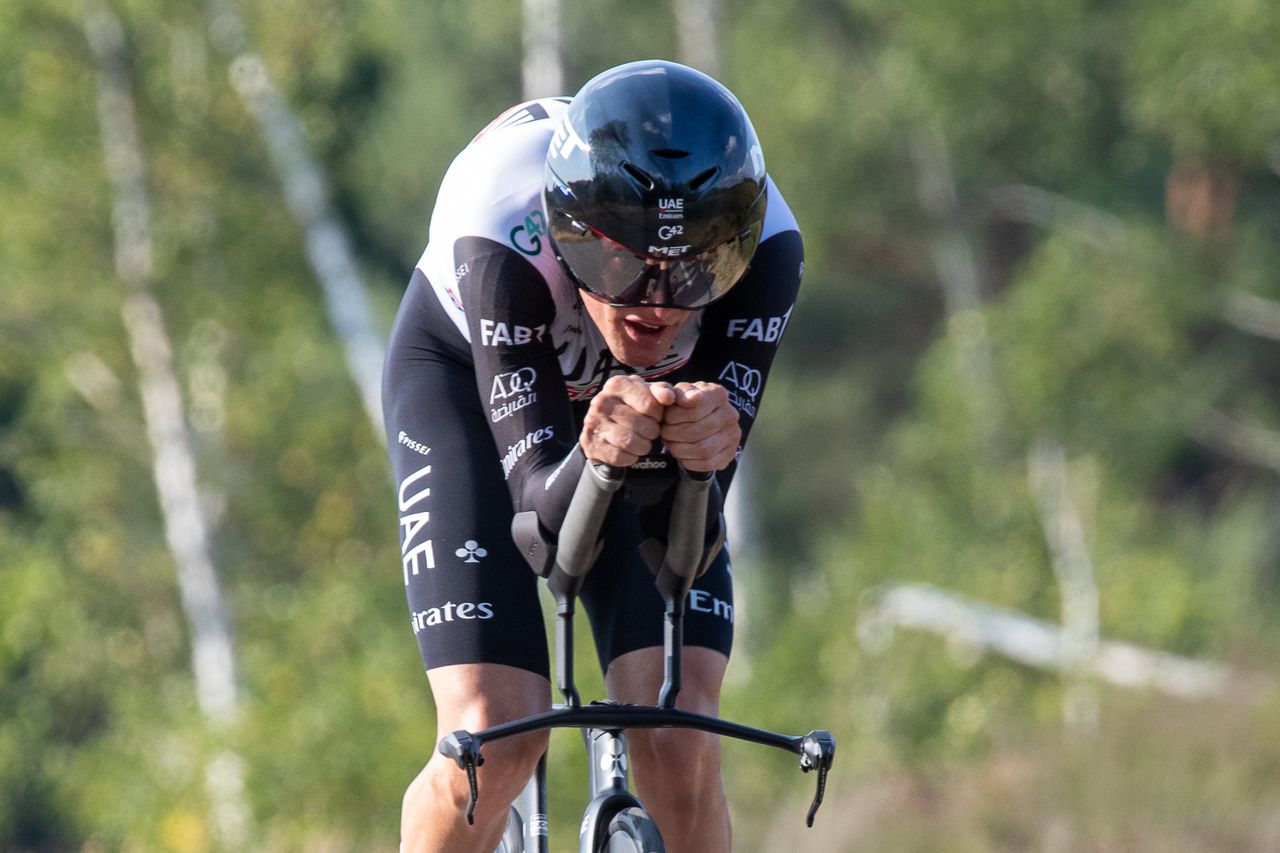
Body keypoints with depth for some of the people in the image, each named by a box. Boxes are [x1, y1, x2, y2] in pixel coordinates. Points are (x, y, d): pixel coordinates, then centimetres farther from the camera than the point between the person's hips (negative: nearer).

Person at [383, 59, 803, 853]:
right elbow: (539, 504, -40)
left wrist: (703, 446, -58)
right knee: (495, 740, -19)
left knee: (677, 740, -18)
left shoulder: (765, 248, -34)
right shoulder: (507, 236, -40)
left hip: (627, 393, 2)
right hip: (466, 373, -2)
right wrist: (597, 457, -62)